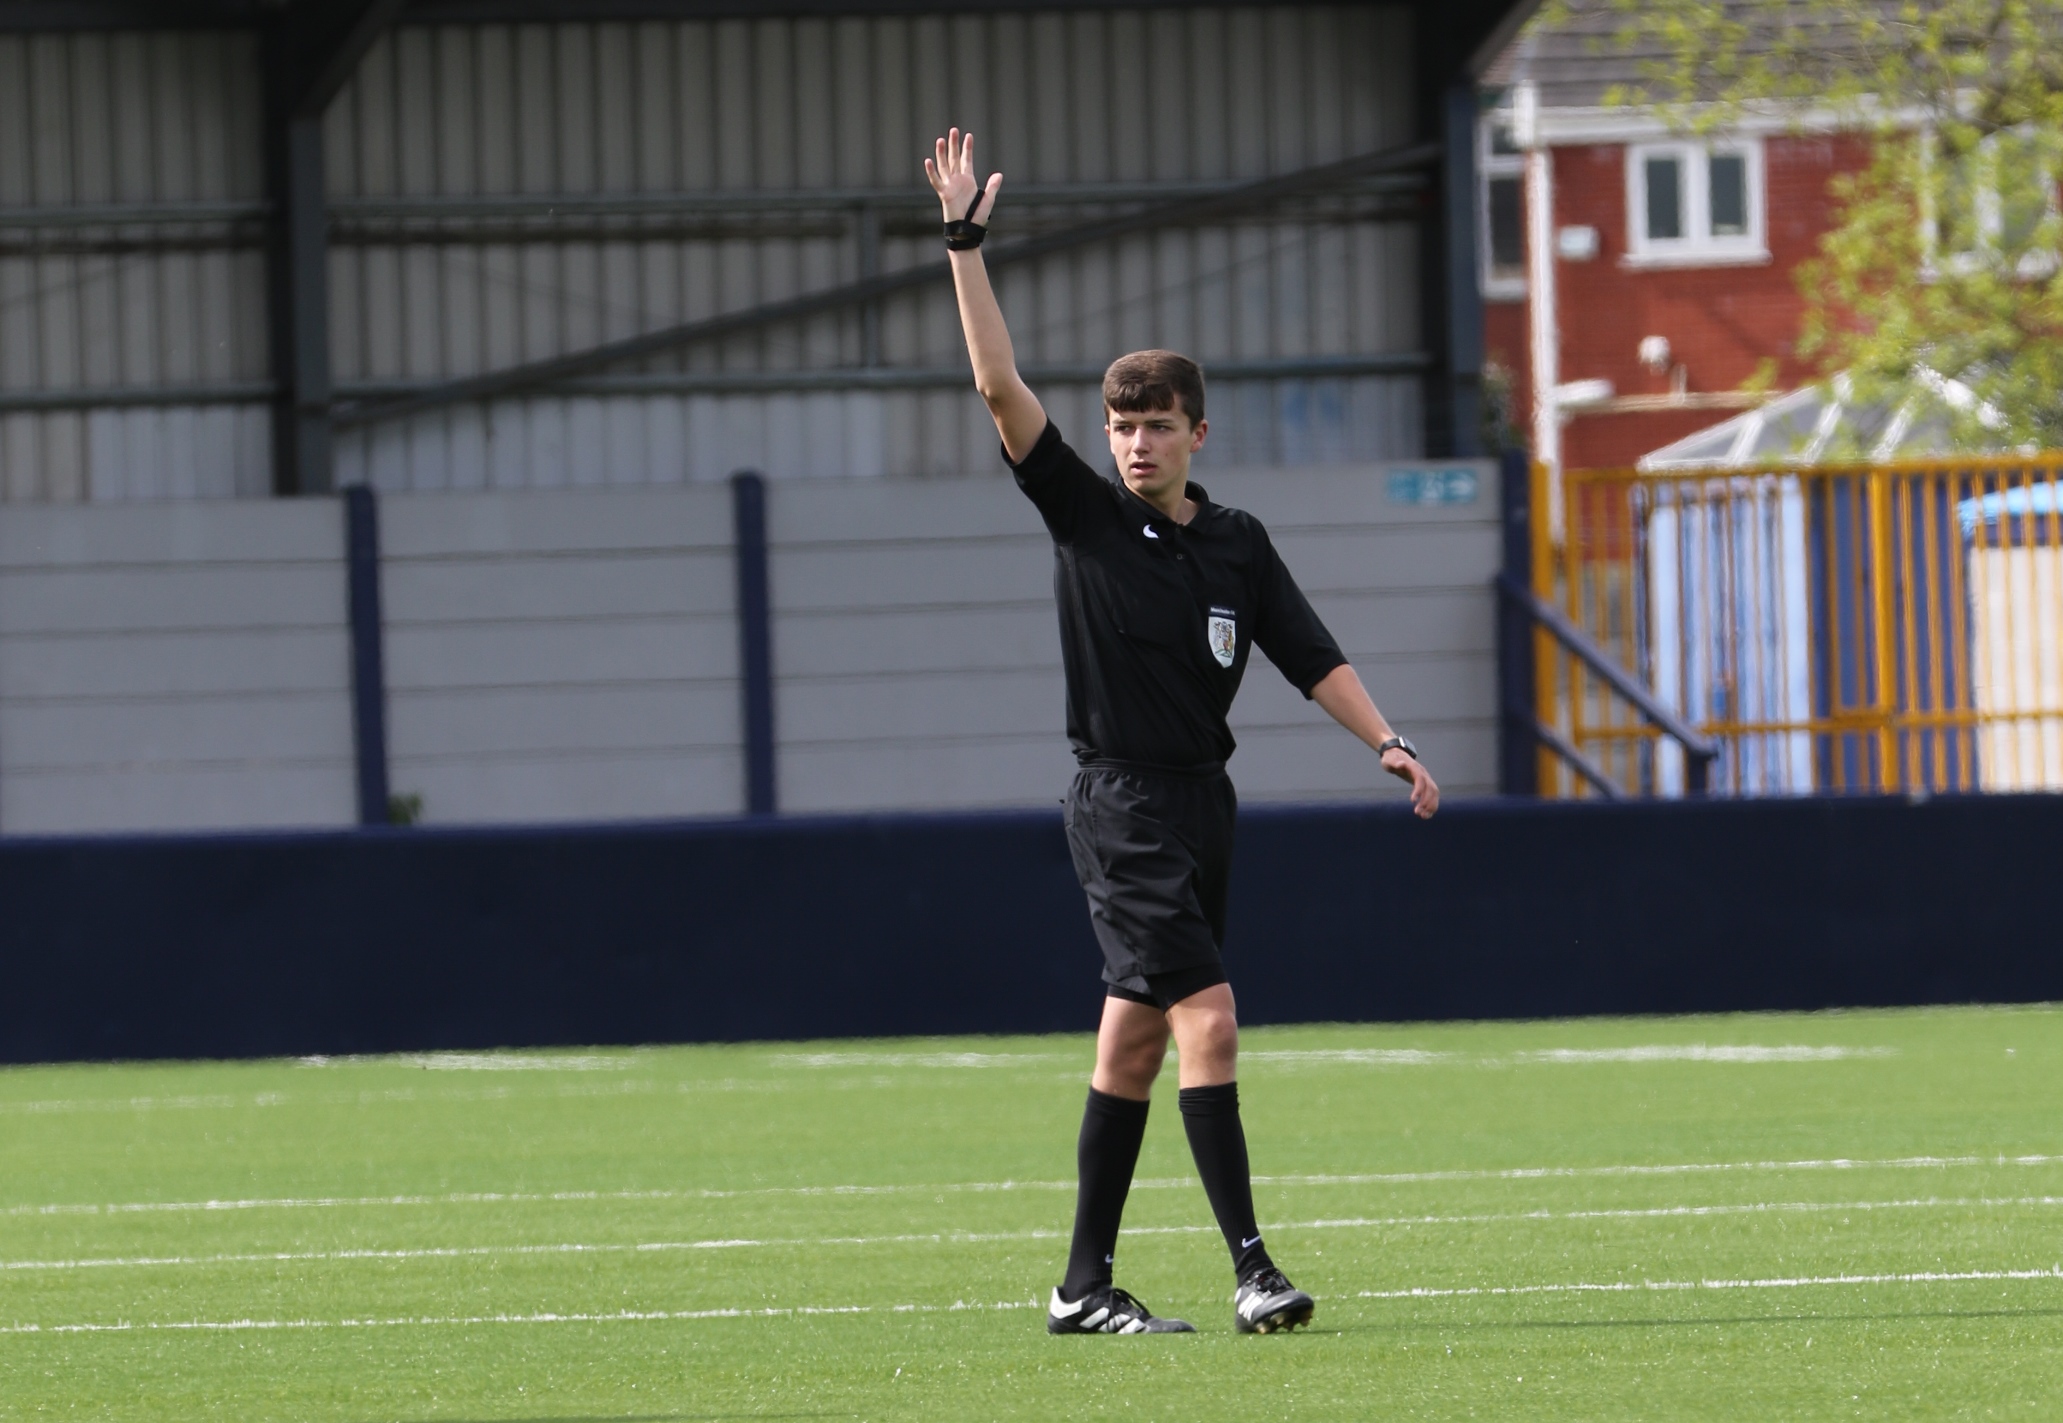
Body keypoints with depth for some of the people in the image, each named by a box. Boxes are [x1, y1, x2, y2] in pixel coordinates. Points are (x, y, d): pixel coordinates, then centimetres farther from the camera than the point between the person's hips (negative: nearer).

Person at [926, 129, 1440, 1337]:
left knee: (1133, 1041, 9)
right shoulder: (1085, 515, -3)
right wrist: (966, 245, -14)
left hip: (1205, 803, 5)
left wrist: (1386, 742, -6)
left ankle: (1087, 1284, 15)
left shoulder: (1238, 544, 9)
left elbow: (1313, 656, 9)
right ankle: (1250, 1267, -19)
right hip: (1122, 805, -5)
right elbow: (1002, 385, -9)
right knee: (1208, 1016, -16)